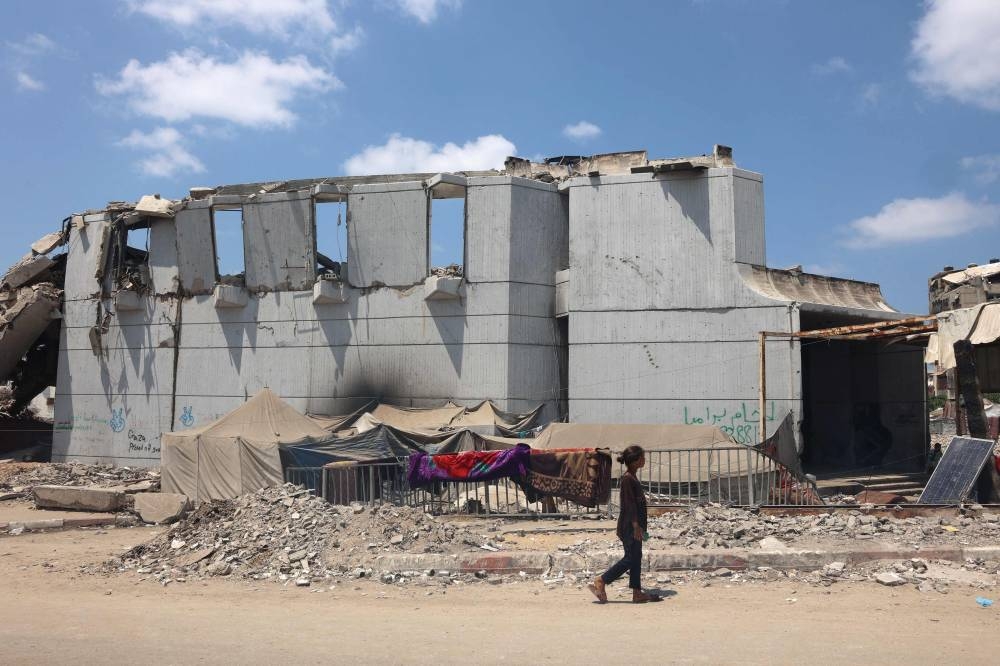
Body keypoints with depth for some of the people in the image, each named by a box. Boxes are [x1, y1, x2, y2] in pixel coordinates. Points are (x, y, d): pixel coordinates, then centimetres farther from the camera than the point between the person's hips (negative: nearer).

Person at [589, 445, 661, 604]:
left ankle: (637, 593, 15)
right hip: (629, 526, -10)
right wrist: (636, 525, -24)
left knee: (636, 558, 10)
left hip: (634, 526, 10)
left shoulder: (632, 477, 14)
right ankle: (600, 582, -2)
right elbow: (629, 503, -21)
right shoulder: (627, 478, -16)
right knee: (631, 558, -6)